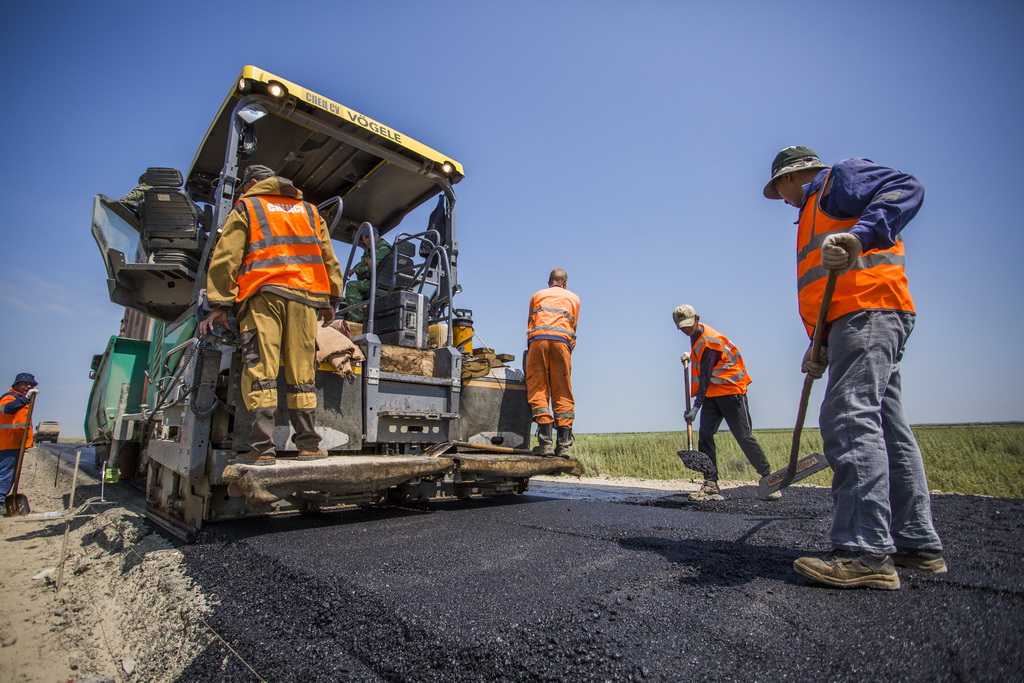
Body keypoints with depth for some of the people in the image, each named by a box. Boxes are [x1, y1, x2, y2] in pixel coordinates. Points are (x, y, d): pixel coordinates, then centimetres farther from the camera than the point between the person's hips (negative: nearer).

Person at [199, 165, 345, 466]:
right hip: (304, 295, 3)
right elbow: (328, 258, 19)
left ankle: (262, 449, -11)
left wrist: (219, 304, 1)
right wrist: (330, 300, 19)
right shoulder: (309, 210, 24)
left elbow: (225, 258, 3)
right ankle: (309, 444, 4)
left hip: (262, 294, -3)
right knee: (301, 374, 4)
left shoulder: (245, 208, 13)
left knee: (260, 373, -6)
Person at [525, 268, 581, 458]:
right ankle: (563, 445, -6)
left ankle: (545, 443, -14)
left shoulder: (537, 296, 28)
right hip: (562, 341, 0)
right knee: (563, 394, 0)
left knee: (538, 391, -4)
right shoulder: (573, 298, 28)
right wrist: (569, 350, 33)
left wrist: (530, 350, 40)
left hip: (537, 339, 0)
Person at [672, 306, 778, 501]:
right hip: (712, 393, 8)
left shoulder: (709, 340, -21)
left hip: (731, 389, -8)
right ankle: (711, 485, -5)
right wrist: (691, 356, 13)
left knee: (744, 437, -5)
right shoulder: (696, 334, 7)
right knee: (704, 436, -5)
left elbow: (705, 377, -24)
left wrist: (696, 406, -27)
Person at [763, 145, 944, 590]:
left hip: (869, 312, -10)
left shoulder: (838, 179, 7)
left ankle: (866, 553, -22)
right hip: (862, 321, 11)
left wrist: (860, 235, -31)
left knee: (848, 419, -20)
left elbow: (906, 189, -15)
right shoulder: (817, 210, 34)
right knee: (887, 429, 8)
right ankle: (919, 544, 13)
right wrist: (821, 348, 21)